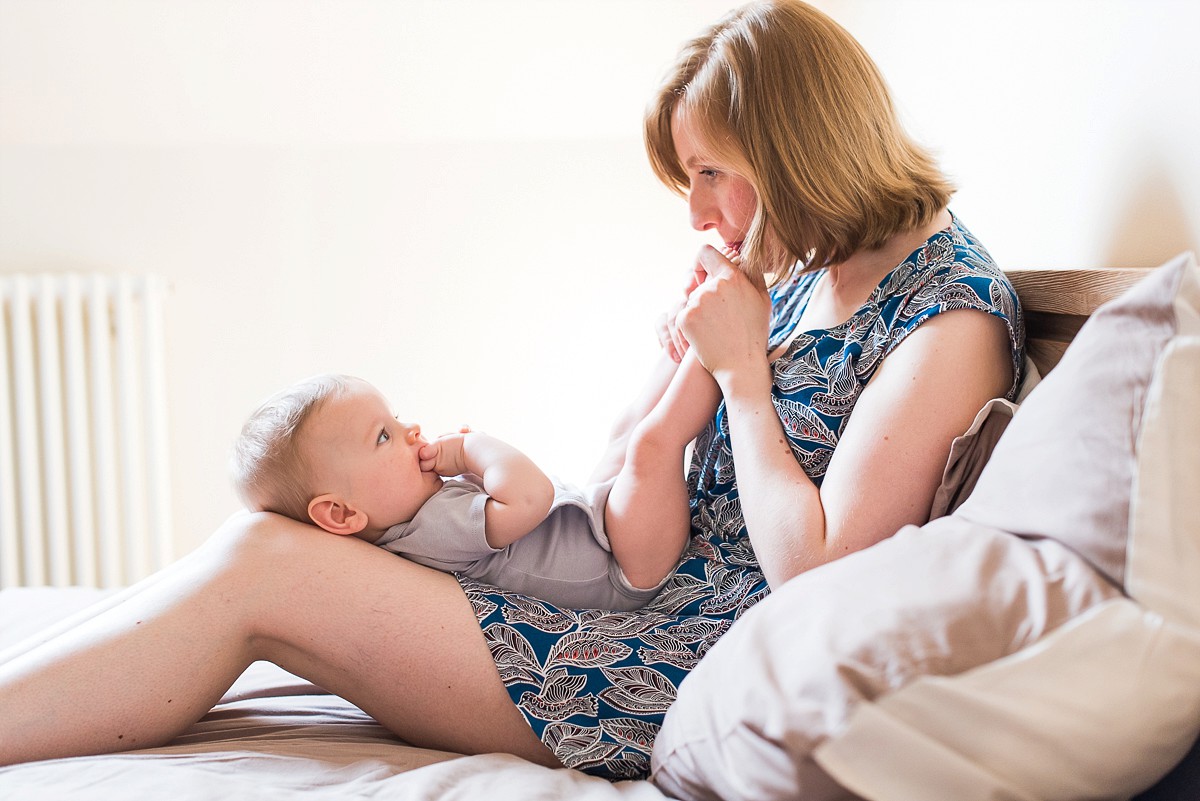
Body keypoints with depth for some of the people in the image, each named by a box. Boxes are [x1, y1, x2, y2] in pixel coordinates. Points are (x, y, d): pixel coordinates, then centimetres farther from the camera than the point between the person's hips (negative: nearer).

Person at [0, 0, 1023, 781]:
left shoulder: (954, 314, -14)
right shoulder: (810, 265, 11)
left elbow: (813, 576, -19)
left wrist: (742, 371, -12)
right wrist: (687, 358, -2)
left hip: (718, 664, -9)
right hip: (654, 589, 9)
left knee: (257, 567, -13)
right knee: (263, 547, -1)